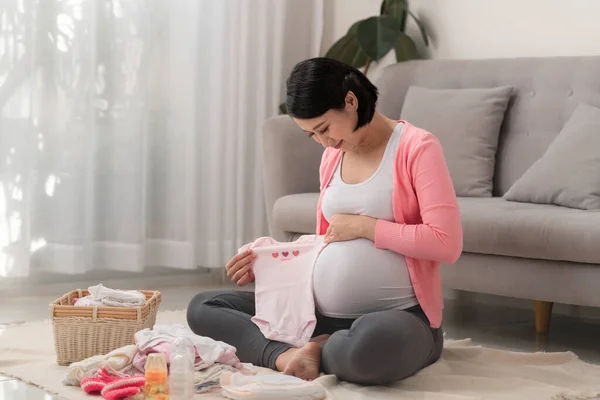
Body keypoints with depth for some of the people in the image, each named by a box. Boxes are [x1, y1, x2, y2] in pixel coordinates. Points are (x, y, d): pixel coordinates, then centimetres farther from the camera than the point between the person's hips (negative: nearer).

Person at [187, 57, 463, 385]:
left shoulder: (417, 148, -8)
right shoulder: (332, 157, 15)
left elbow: (446, 244, -16)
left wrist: (363, 226, -12)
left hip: (399, 318, -7)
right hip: (321, 314, 7)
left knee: (370, 344, -44)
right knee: (202, 308, 0)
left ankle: (312, 352, -10)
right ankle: (288, 355, -23)